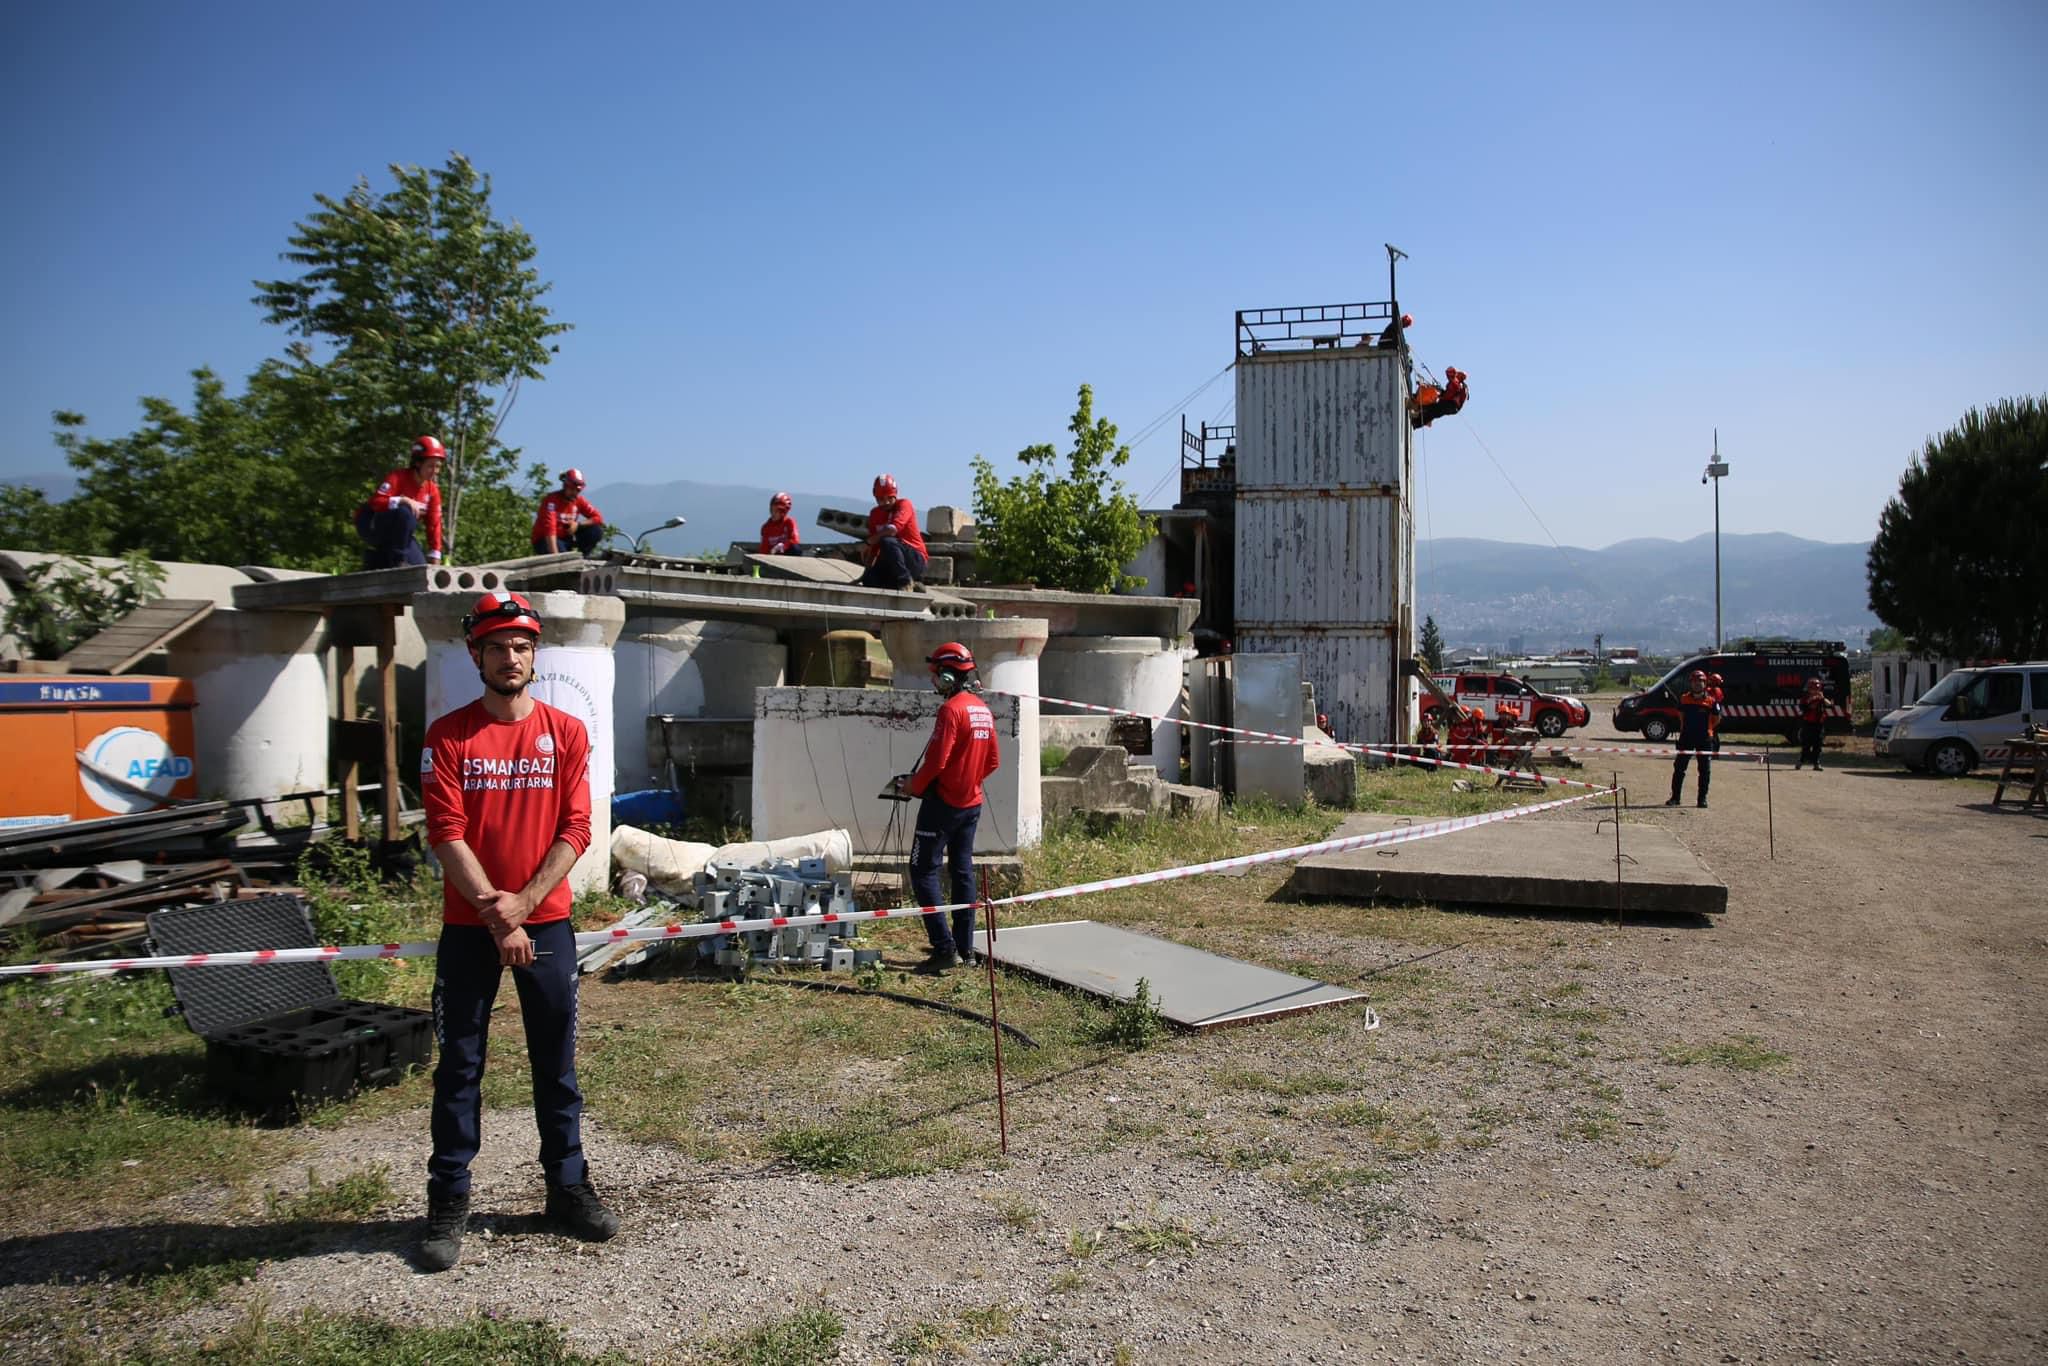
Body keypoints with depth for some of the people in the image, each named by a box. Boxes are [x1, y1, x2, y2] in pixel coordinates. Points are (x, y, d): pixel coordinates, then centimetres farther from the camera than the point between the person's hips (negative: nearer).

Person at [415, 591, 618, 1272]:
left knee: (556, 1062, 9)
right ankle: (448, 1202, 15)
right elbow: (446, 834, -7)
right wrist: (493, 912, -15)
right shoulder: (448, 736, 0)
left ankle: (568, 1185, 20)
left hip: (546, 922, 1)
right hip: (468, 926, -1)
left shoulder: (567, 733, 3)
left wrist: (521, 904, -12)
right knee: (459, 1066, 5)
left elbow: (575, 831, -2)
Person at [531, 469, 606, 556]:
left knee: (596, 531, -13)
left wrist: (578, 524, -22)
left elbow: (598, 518, -5)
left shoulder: (579, 500, -4)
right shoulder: (551, 500, -22)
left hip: (566, 539, 6)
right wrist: (555, 556, -41)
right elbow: (550, 529, -32)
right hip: (545, 540, -6)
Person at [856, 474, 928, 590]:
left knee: (887, 541, -32)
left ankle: (905, 581, -20)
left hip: (916, 560, -7)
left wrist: (868, 542, -14)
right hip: (890, 563, 7)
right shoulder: (874, 514, 10)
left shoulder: (904, 504, -8)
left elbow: (892, 529, -26)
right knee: (869, 581, -19)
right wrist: (866, 574, 2)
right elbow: (874, 547, 11)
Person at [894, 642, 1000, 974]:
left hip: (944, 802, -9)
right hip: (972, 803, 9)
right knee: (963, 871, 13)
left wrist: (914, 786, -7)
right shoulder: (984, 710, 9)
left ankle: (945, 949, -11)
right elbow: (992, 762, 13)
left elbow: (936, 760, -21)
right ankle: (964, 947, 17)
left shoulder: (951, 709, -17)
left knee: (923, 872, -4)